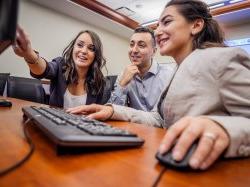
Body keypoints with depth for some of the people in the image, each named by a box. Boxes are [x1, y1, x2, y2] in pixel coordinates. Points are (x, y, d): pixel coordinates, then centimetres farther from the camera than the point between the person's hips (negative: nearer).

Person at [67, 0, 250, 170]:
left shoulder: (222, 58, -12)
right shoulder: (180, 72, 13)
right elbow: (159, 119, 8)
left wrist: (223, 129, -39)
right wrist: (113, 111, -4)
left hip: (203, 171, -6)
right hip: (176, 165, 6)